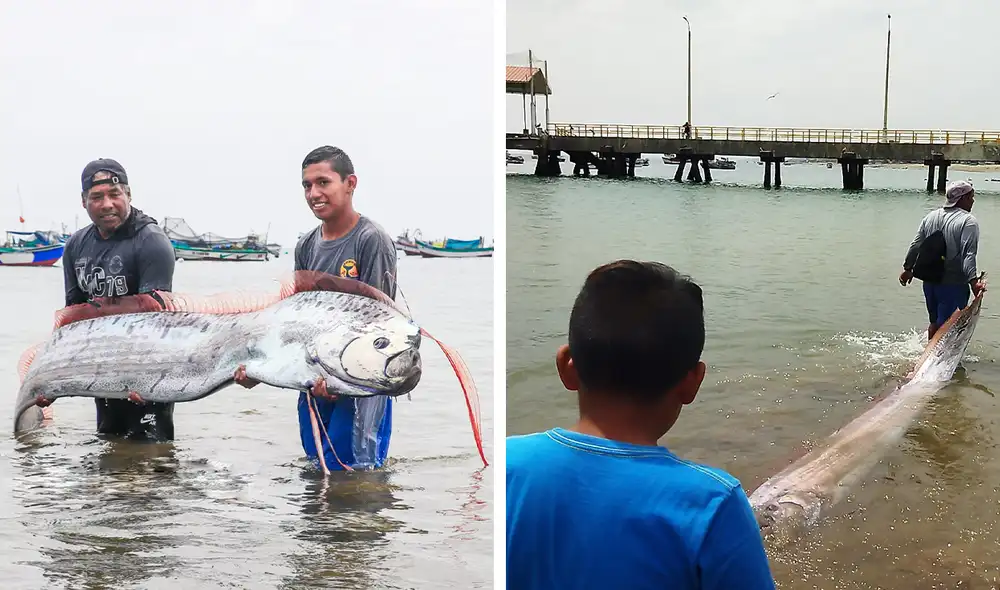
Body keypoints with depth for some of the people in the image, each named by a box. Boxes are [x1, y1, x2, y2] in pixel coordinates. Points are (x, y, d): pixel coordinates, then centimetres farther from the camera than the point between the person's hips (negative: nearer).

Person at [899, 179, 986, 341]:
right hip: (954, 285, -7)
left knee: (934, 322, 22)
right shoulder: (968, 221, -12)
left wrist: (908, 268, 20)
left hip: (929, 281, 7)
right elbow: (968, 254, -23)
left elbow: (915, 245, 10)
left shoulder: (930, 217, 8)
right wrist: (973, 281, -29)